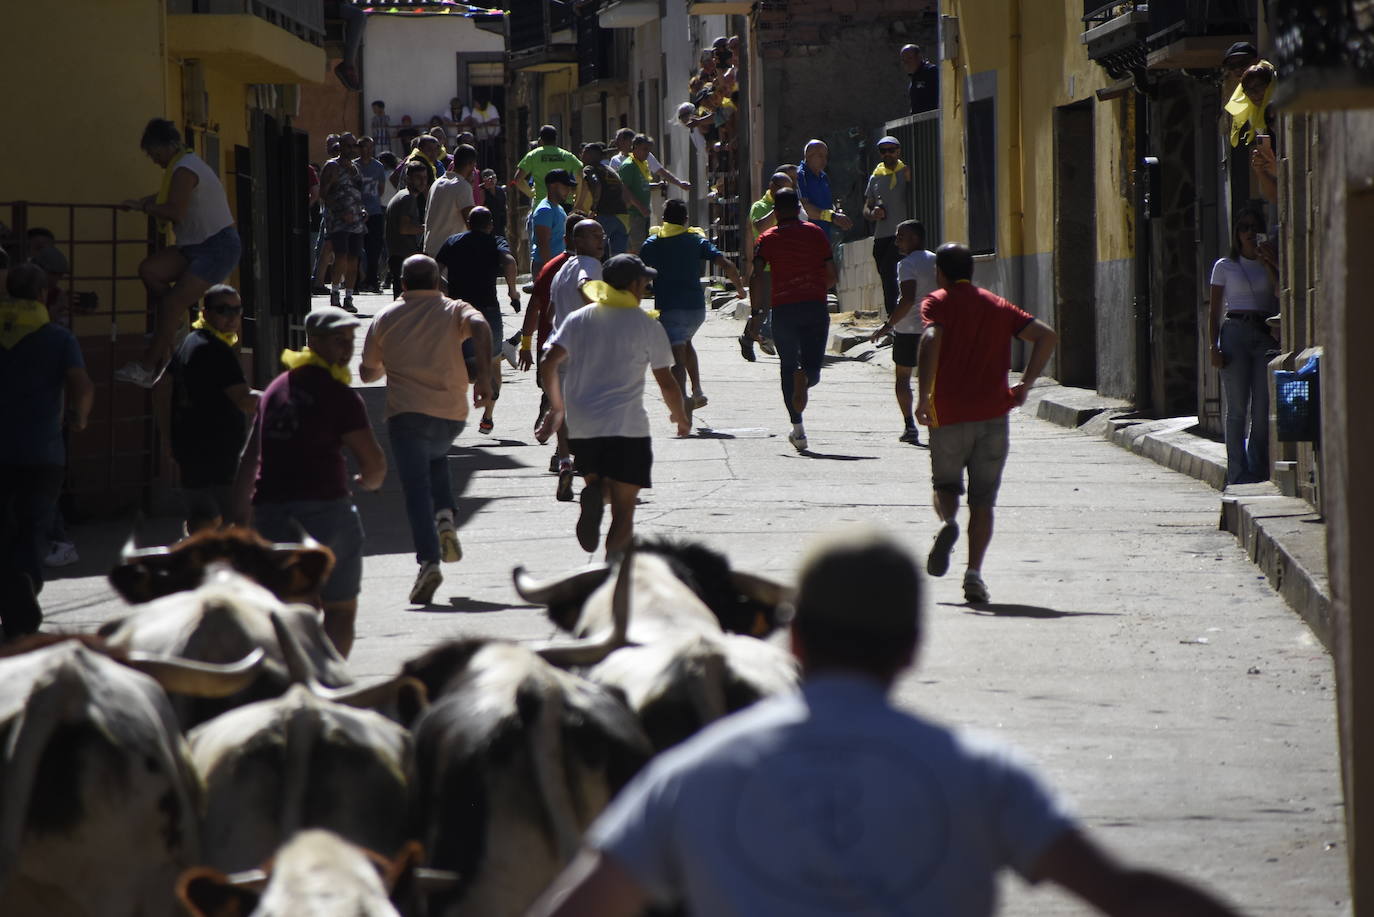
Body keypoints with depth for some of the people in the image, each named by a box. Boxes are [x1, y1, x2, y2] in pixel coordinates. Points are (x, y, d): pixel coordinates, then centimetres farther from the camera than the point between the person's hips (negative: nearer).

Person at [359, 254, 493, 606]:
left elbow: (367, 372, 16)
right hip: (451, 412, 2)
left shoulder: (385, 319, 12)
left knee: (417, 488, -7)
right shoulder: (454, 310, 11)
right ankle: (445, 517, 7)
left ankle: (428, 561, -25)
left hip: (406, 412, -2)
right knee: (436, 458, 32)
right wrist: (483, 375, -18)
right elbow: (480, 327, -12)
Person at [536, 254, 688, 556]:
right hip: (627, 429, -3)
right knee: (623, 511, 0)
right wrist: (680, 417, 19)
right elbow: (667, 384, 1)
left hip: (581, 428, 3)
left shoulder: (577, 320, 9)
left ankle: (594, 492, -12)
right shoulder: (647, 326, 0)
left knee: (602, 488, 24)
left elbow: (549, 364, -2)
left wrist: (556, 408, 11)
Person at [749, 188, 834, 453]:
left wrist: (756, 310, 2)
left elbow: (756, 276, -6)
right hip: (815, 307, 0)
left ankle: (797, 428, 4)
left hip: (783, 308, 0)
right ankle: (805, 377, -32)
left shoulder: (768, 239, 4)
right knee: (813, 367, 7)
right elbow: (831, 275, 7)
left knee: (788, 367, 12)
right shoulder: (816, 233, 8)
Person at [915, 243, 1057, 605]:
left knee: (945, 483, 16)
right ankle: (974, 573, -8)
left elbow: (931, 339, -19)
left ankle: (947, 521, -17)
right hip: (993, 412, 2)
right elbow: (1047, 336, 5)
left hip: (948, 414, -2)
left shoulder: (937, 303, 2)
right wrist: (1025, 384, 6)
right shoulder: (998, 306, 14)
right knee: (983, 499, 6)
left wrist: (924, 396, -21)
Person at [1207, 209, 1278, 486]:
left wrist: (1268, 263, -8)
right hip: (1235, 333, -2)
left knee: (1263, 408, -2)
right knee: (1237, 408, -5)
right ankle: (1239, 472, -4)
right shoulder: (1225, 267, 9)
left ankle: (1259, 470, 4)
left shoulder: (1270, 265, 13)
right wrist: (1214, 346, -3)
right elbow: (1214, 311, 7)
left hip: (1266, 335, 2)